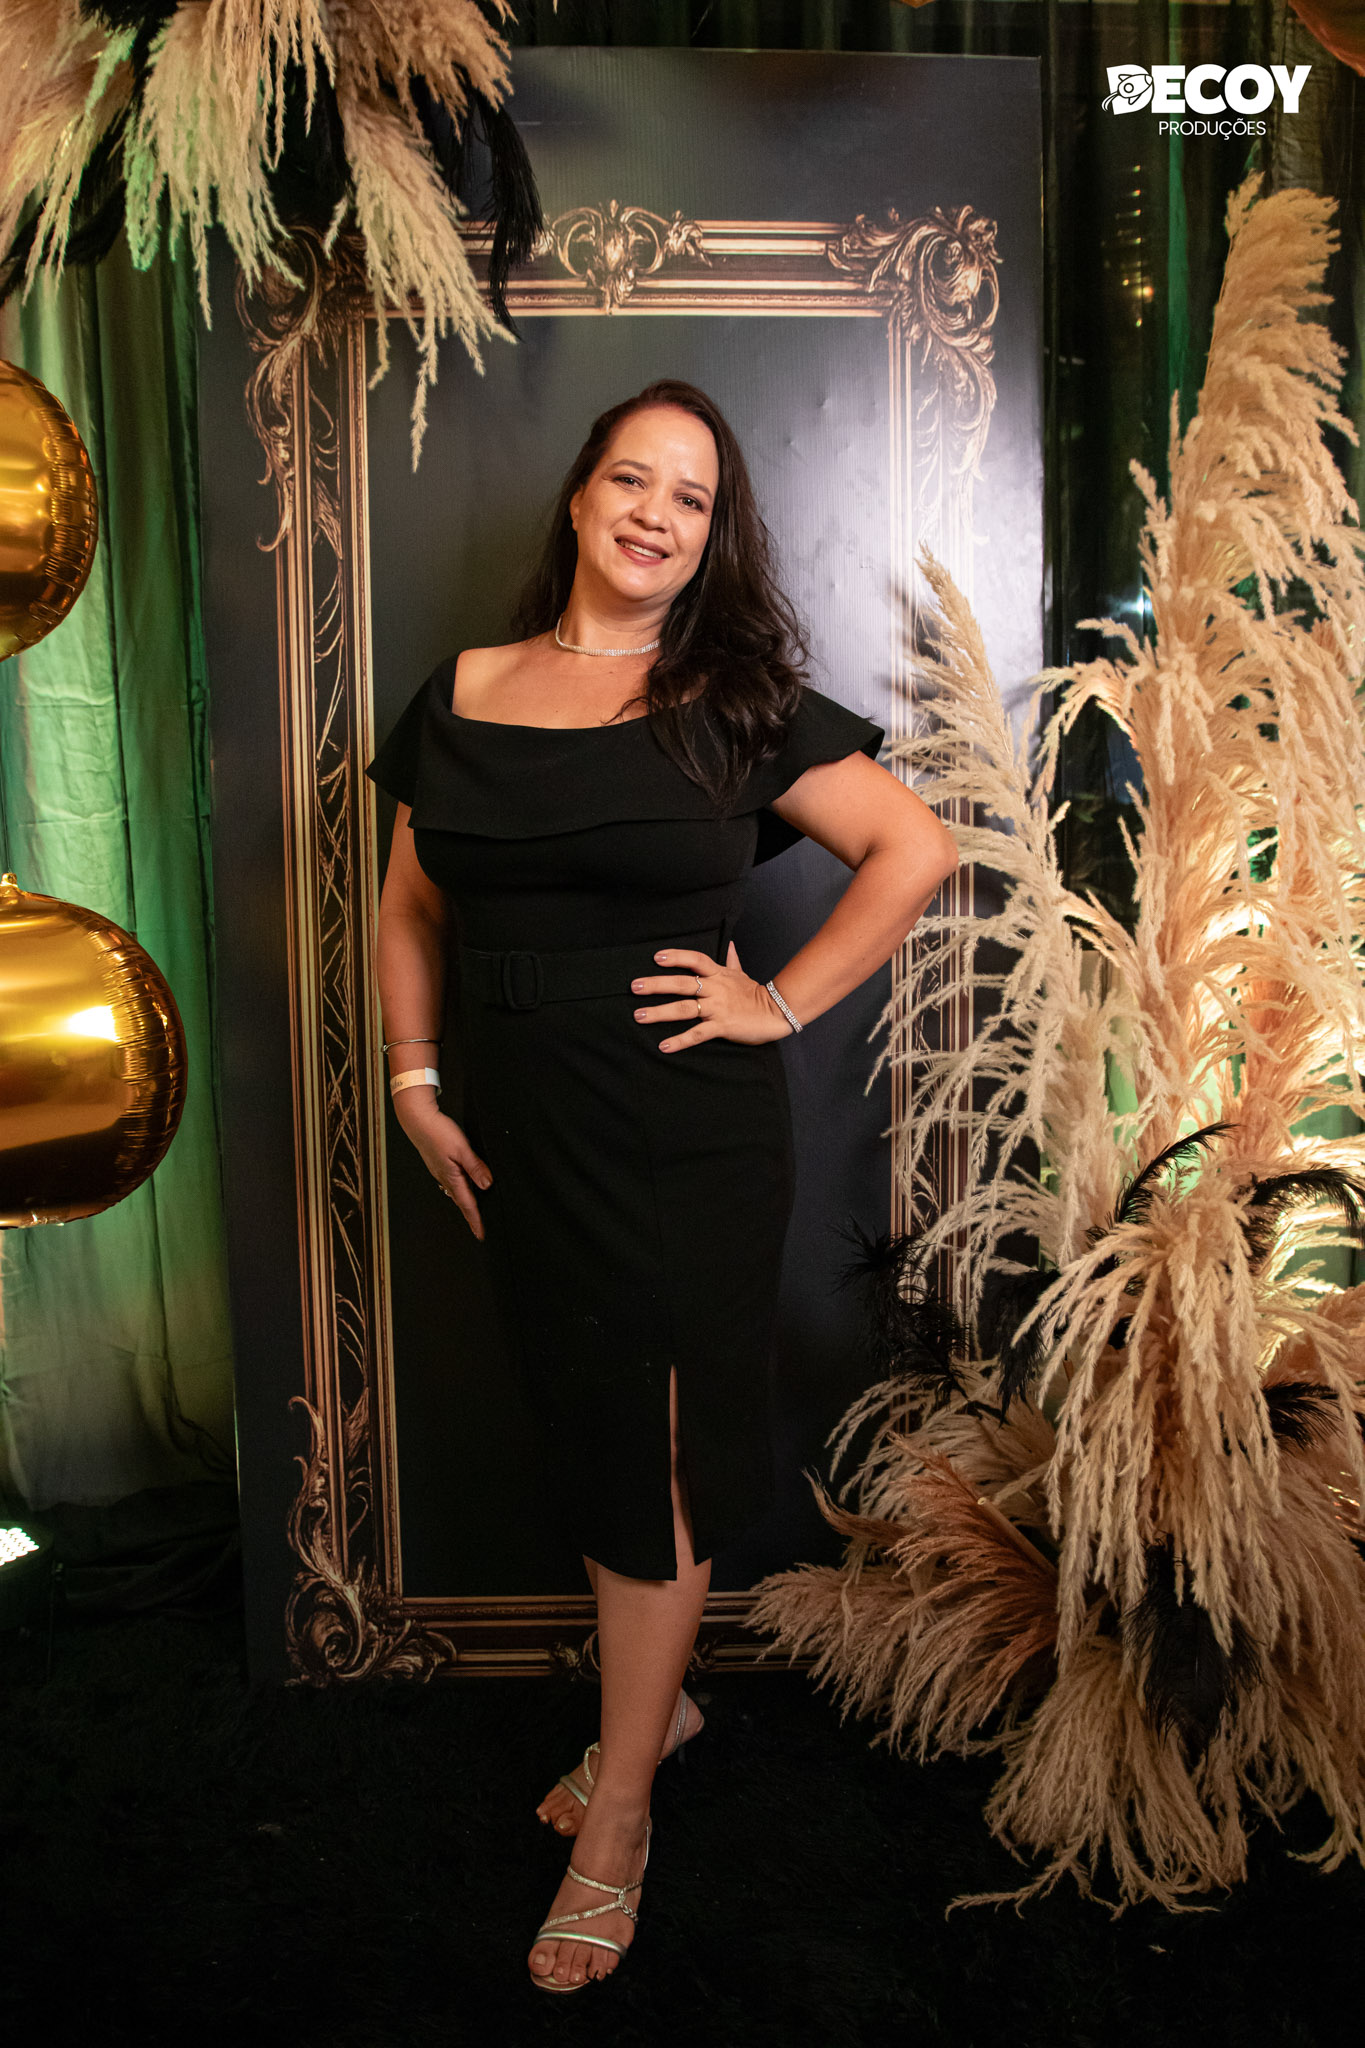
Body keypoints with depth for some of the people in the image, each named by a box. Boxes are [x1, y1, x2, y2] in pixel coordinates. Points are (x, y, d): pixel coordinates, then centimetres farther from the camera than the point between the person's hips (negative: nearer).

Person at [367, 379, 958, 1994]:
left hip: (686, 1140, -4)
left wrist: (784, 1004, -8)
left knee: (655, 1462, 7)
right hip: (520, 1136, 4)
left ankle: (616, 1825, 25)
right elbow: (413, 907, 14)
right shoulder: (464, 694, 6)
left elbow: (917, 849, -3)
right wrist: (414, 1084, 5)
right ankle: (656, 1702, 43)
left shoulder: (734, 699, -4)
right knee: (583, 1433, 17)